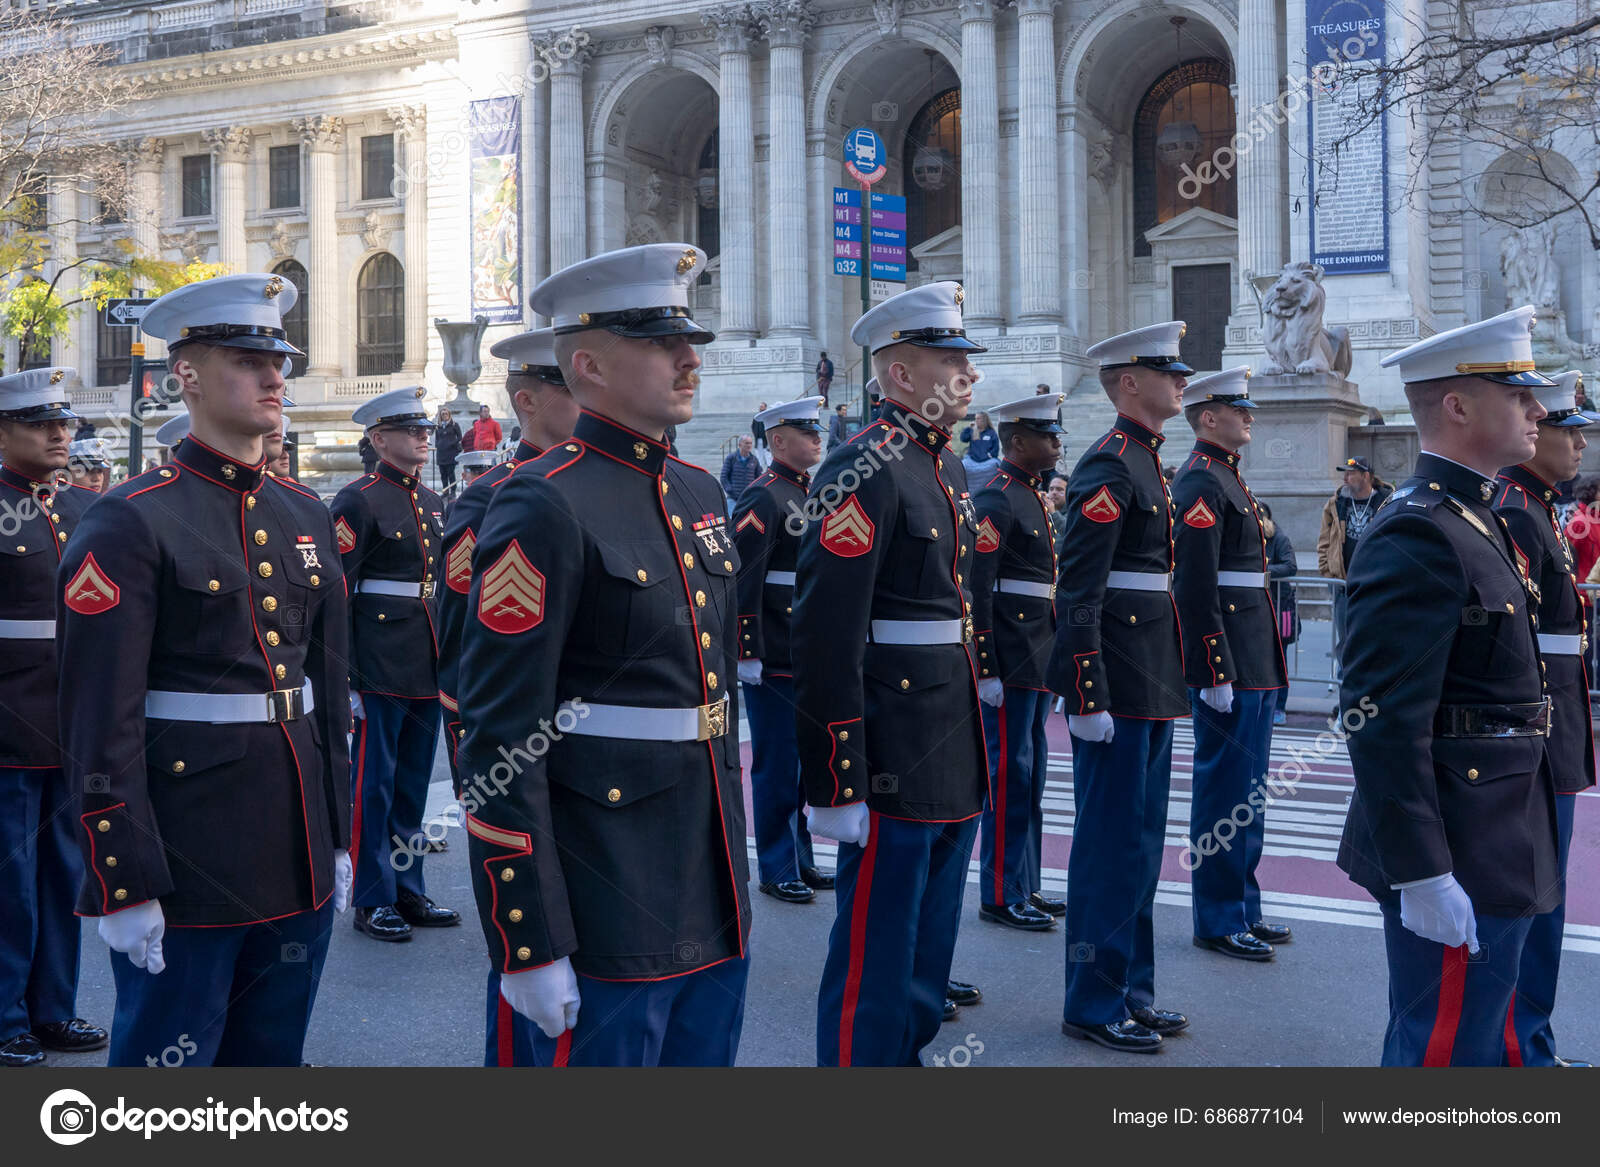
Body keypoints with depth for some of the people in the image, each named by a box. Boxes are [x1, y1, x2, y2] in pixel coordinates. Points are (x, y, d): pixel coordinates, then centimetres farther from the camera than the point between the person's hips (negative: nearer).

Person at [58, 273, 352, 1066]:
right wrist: (124, 883, -15)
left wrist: (338, 839, 13)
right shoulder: (129, 524, -10)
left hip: (300, 867, 6)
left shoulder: (305, 516, 10)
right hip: (186, 867, -6)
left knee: (272, 1057, 18)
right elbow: (100, 723, -13)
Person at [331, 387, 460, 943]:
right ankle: (373, 901, 12)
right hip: (379, 670, -7)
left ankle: (409, 892, 24)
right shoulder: (358, 501, -8)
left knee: (413, 785, 14)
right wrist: (343, 678, -15)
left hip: (427, 669, 7)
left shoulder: (433, 503, 14)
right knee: (372, 786, 2)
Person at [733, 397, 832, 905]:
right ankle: (776, 869, 13)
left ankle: (800, 859, 27)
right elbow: (742, 581, -18)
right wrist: (747, 653, -20)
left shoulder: (813, 494, 15)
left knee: (803, 763, 15)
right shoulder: (762, 499, -13)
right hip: (774, 661, -8)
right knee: (776, 767, 1)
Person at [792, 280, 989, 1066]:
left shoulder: (946, 468, 14)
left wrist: (972, 751, 20)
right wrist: (835, 785, -21)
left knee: (927, 961, 20)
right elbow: (825, 641, -21)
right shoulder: (864, 471, -16)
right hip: (894, 766, -9)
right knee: (872, 970, 3)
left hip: (953, 762, 9)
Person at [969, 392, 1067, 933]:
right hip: (1010, 664, -10)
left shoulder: (1030, 496, 16)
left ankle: (1026, 886, 23)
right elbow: (975, 589, -19)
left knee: (1029, 771, 14)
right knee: (1009, 773, -3)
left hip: (1038, 661, 10)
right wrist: (985, 670, -21)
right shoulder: (995, 499, -14)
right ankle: (1000, 895, 6)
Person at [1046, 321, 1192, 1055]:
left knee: (1141, 842, 15)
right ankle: (1093, 1004, 10)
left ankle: (1130, 990, 27)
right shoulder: (1108, 466, -14)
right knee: (1110, 846, -1)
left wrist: (1170, 679, 20)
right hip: (1120, 689, -10)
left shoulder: (1146, 463, 17)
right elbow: (1078, 592, -19)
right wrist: (1088, 697, -22)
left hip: (1151, 686, 10)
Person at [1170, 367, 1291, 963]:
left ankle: (1244, 909, 25)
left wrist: (1262, 666, 21)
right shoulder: (1200, 484, -14)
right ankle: (1219, 921, 7)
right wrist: (1216, 673, -22)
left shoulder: (1228, 480, 18)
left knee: (1248, 791, 15)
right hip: (1229, 667, -10)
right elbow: (1195, 589, -21)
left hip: (1253, 665, 10)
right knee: (1224, 792, -3)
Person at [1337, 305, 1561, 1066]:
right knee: (1446, 1051, 1)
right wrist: (1423, 878, -25)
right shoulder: (1418, 534, -20)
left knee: (1480, 1042, 21)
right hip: (1457, 867, -11)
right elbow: (1382, 721, -25)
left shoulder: (1470, 519, 14)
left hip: (1492, 855, 11)